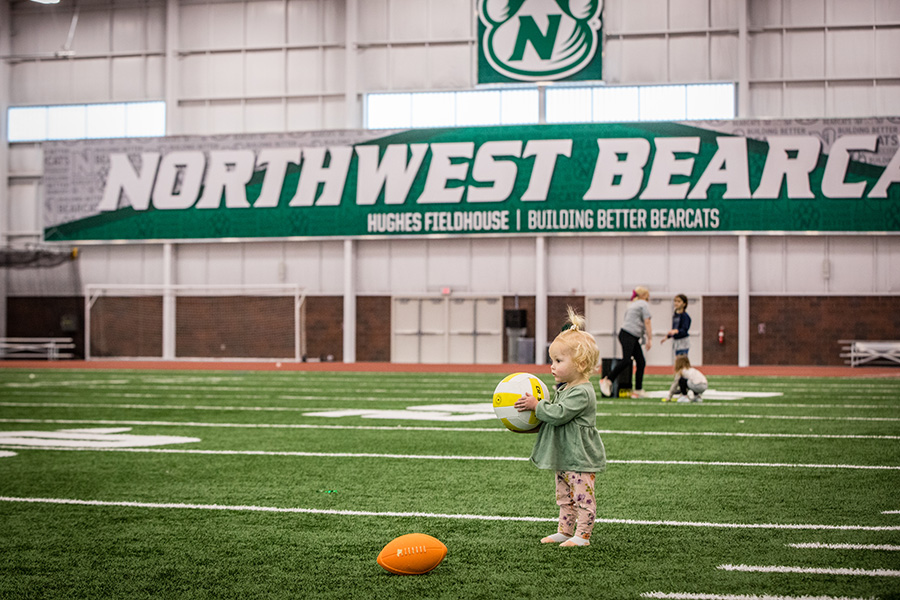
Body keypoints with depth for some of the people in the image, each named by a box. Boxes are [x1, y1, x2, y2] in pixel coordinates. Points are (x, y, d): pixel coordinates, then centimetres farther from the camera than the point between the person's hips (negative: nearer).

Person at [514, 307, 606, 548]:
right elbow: (553, 414, 21)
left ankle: (582, 535, 3)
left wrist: (536, 405, -18)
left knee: (583, 496, -2)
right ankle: (564, 531, 25)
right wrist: (534, 411, 6)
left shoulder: (581, 393, -21)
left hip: (581, 458, -10)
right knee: (564, 496, 17)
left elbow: (558, 414, -26)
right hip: (564, 456, 10)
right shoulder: (563, 389, 11)